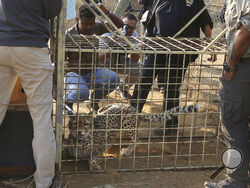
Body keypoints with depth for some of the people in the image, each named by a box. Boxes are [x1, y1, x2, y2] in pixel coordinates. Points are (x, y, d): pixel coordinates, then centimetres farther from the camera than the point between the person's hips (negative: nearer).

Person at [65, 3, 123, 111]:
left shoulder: (97, 28, -5)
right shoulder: (69, 35, -16)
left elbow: (119, 24, -4)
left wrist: (107, 13, -23)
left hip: (92, 73, 4)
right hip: (74, 74, -4)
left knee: (114, 79, -23)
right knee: (82, 93, -36)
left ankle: (94, 101, 6)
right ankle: (66, 101, 3)